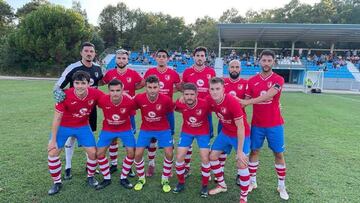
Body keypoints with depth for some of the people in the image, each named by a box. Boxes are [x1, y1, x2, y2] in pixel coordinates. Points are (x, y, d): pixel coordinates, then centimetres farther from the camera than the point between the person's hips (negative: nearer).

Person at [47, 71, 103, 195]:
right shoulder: (65, 95, -29)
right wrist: (53, 140, -13)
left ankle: (90, 177, 27)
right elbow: (57, 118, -19)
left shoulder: (95, 94, -25)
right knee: (52, 153, -4)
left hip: (83, 127, 2)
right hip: (63, 127, -1)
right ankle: (57, 182, 19)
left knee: (93, 152, -1)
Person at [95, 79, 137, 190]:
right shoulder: (102, 100, -27)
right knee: (99, 153, -1)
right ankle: (107, 179, 20)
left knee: (131, 153, -4)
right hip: (108, 129, 1)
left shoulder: (129, 101, -29)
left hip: (125, 129, 0)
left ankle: (123, 178, 18)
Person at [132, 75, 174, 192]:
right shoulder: (139, 98, -21)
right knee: (138, 154, -3)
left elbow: (171, 111, -2)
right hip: (145, 129, 1)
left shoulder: (165, 99, -24)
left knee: (169, 153, -8)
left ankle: (165, 180, 17)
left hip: (163, 129, -1)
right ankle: (141, 179, 24)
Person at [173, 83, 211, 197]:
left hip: (203, 132, -2)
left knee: (205, 159, -6)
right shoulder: (180, 103, -24)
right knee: (179, 157, -2)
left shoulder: (204, 104, -32)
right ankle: (181, 183, 22)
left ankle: (204, 185, 18)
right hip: (186, 132, 2)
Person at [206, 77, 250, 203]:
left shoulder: (232, 102, -31)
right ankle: (222, 185, 29)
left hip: (241, 134, -6)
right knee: (212, 156, 8)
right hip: (225, 132, 6)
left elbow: (240, 128, -26)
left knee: (241, 164, -10)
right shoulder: (210, 100, -14)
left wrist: (240, 151, -23)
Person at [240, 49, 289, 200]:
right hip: (257, 124, 2)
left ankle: (281, 186, 25)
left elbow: (268, 96, -25)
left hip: (274, 124, -2)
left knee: (279, 154, 8)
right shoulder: (252, 81, 2)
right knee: (254, 151, 10)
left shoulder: (278, 79, -9)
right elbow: (246, 100, 5)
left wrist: (247, 102, -30)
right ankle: (252, 182, 26)